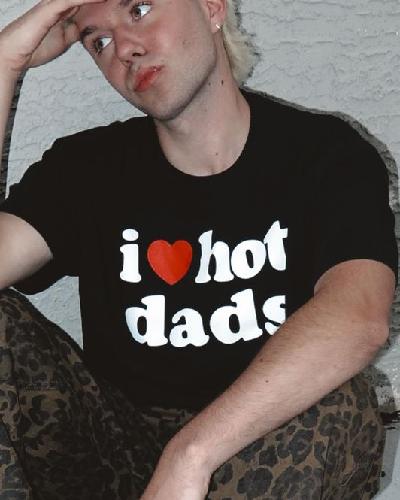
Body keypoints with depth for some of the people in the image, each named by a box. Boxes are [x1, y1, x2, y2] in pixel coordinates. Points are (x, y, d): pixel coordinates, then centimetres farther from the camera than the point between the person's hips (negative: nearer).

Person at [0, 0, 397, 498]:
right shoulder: (86, 166, 4)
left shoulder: (326, 153, -7)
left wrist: (192, 454, -38)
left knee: (337, 404, -33)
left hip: (274, 452, -2)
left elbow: (360, 317, -27)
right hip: (117, 449, 3)